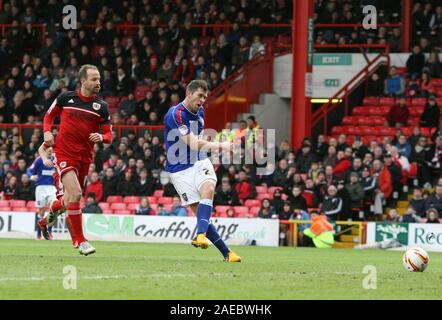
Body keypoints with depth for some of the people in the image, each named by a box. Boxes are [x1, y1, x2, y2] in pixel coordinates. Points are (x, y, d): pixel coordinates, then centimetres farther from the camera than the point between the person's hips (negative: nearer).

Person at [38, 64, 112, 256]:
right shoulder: (65, 98, -1)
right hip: (63, 152, -4)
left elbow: (108, 135, 6)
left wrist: (101, 137, -17)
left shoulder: (101, 106, 2)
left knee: (69, 201, 12)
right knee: (75, 193, -21)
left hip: (84, 157, 4)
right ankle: (79, 241, -12)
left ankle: (49, 217, 47)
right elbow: (49, 116, 15)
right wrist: (47, 132, -3)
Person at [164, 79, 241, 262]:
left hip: (200, 162, 6)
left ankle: (200, 236, -43)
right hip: (180, 170, -5)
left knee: (208, 190, -27)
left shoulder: (199, 112, 10)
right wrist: (220, 146, -29)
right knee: (200, 211, -10)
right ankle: (226, 253, -4)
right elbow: (194, 144, -27)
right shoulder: (175, 114, -17)